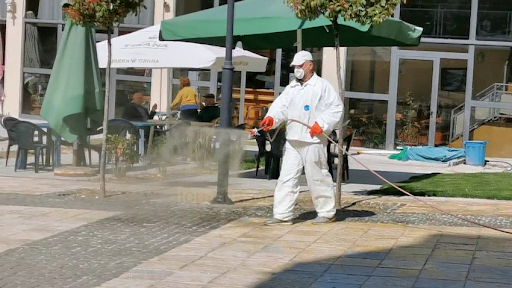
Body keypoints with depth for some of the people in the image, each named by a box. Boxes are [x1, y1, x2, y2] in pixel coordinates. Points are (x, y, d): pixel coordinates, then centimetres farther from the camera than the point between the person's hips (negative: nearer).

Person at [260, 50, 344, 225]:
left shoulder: (322, 86, -2)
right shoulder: (292, 87, 18)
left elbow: (336, 108, -6)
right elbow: (281, 105, 8)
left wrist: (322, 124, -17)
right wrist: (271, 118, -12)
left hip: (313, 141, -6)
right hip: (292, 141, 6)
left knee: (317, 177, 1)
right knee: (286, 177, 2)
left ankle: (327, 212, 15)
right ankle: (283, 214, 4)